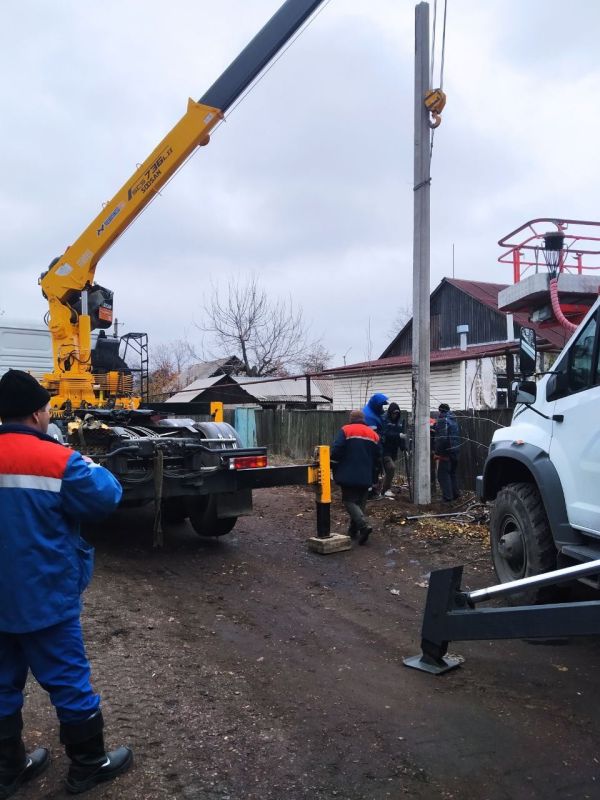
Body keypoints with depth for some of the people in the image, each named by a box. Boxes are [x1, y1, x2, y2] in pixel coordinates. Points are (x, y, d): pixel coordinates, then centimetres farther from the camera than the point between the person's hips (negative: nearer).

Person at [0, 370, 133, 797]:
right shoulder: (56, 460, -21)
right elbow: (107, 495, -13)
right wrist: (91, 466, 3)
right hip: (44, 598, -6)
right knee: (70, 682, 9)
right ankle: (89, 765, 25)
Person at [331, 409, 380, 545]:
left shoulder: (345, 430, -6)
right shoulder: (373, 434, 10)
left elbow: (336, 451, -13)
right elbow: (376, 457, 14)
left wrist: (334, 468, 0)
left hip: (348, 475, -5)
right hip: (366, 477, 5)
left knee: (349, 501, -2)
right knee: (360, 502, 15)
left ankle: (364, 525, -21)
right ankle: (354, 529, 20)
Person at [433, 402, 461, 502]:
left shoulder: (442, 420, -14)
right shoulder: (454, 420, 16)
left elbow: (442, 438, -23)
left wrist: (437, 452, -17)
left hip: (446, 452, -9)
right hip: (455, 452, 9)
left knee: (443, 474, -4)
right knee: (452, 473, 20)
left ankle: (448, 497, -7)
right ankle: (455, 494, 25)